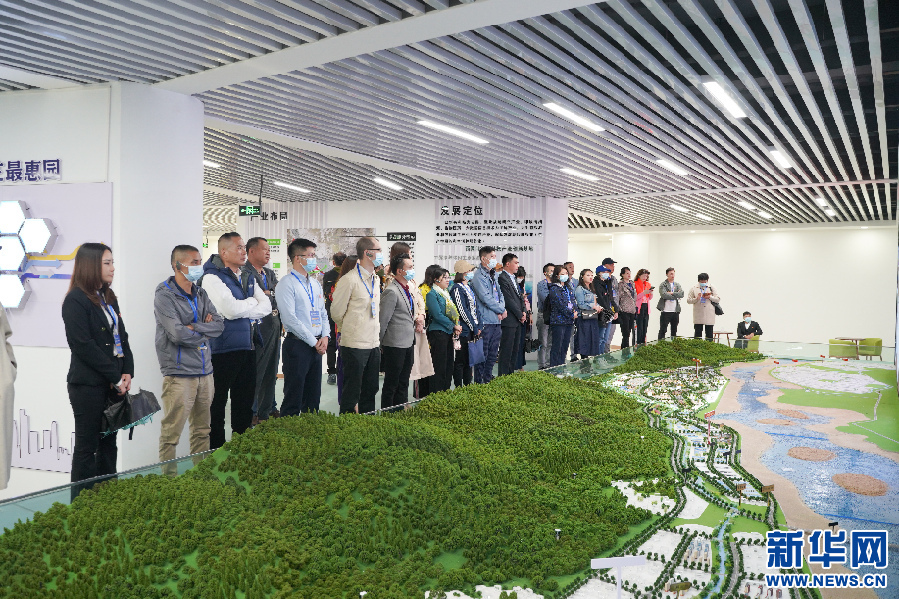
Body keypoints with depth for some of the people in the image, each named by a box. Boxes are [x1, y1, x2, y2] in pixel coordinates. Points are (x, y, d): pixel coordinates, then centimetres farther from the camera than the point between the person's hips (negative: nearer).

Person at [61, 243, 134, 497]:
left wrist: (127, 372, -1)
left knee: (109, 443, 11)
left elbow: (122, 336, 14)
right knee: (87, 447, 1)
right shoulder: (75, 301, -10)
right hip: (89, 385, -7)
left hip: (114, 383, 7)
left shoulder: (108, 298, 15)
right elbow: (83, 345, -16)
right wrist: (115, 377, -14)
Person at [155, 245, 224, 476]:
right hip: (179, 374, -7)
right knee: (171, 433, -4)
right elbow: (177, 334, -17)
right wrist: (205, 333, -3)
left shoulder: (200, 295, 14)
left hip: (205, 372, 7)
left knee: (202, 430, 14)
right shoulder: (164, 296, -7)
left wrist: (194, 328, -11)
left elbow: (220, 324, 4)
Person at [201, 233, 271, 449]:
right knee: (218, 402, 2)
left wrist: (244, 309, -12)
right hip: (223, 349, -8)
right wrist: (253, 303, -5)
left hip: (247, 347, 8)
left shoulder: (248, 278, 15)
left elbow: (266, 305, 6)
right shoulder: (213, 278, -10)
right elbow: (230, 310, -22)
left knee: (245, 401, 16)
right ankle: (216, 449, 12)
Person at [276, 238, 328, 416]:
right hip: (298, 345, -8)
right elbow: (290, 319, -16)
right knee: (293, 398, -3)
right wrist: (314, 342, -14)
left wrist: (325, 336, 0)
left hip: (317, 346, 8)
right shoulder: (287, 284, -9)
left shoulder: (315, 284, 15)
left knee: (313, 398, 13)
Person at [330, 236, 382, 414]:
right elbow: (337, 313, -5)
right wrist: (350, 331, 9)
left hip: (374, 344, 7)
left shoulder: (376, 280, 13)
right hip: (355, 345, -7)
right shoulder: (349, 280, -12)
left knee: (371, 390, 13)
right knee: (351, 392, 0)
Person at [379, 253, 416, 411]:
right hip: (395, 345, -9)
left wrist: (415, 316, 11)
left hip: (408, 344, 9)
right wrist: (380, 344, -11)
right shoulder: (391, 292, -18)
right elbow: (382, 321, -16)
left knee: (403, 384, 16)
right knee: (391, 385, 2)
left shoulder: (407, 288, 12)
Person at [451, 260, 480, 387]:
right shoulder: (457, 289, -13)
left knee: (469, 360, 14)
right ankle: (459, 389, 4)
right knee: (460, 361, -2)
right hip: (463, 331, -9)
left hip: (471, 330, 9)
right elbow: (463, 311, -16)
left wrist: (478, 326, 8)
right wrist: (475, 328, -12)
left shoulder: (469, 287, 14)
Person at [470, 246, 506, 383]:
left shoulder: (493, 275, 16)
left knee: (492, 354, 14)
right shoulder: (479, 276, -11)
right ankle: (479, 382, 3)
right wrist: (501, 309, -9)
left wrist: (502, 310, -1)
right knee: (483, 355, -4)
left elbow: (500, 294, 17)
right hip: (485, 320, -8)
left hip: (496, 320, 8)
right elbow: (486, 298, -17)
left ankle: (488, 380, 23)